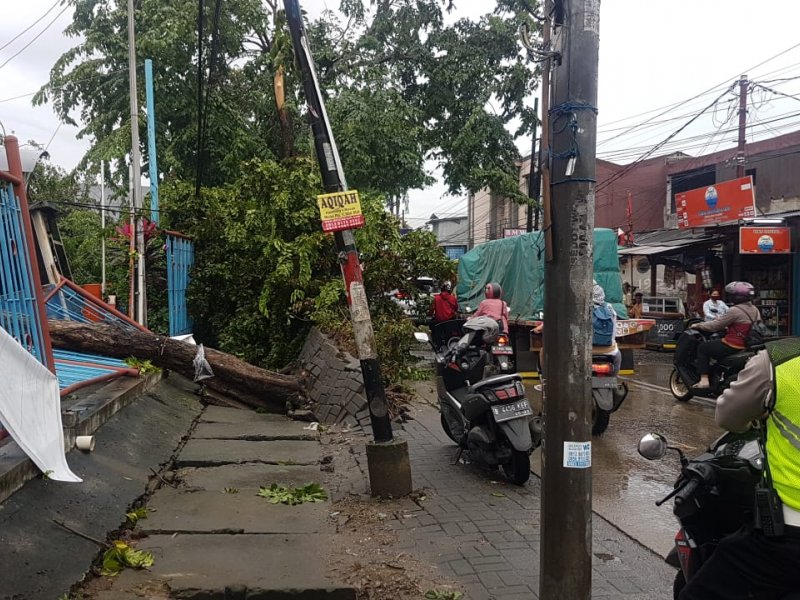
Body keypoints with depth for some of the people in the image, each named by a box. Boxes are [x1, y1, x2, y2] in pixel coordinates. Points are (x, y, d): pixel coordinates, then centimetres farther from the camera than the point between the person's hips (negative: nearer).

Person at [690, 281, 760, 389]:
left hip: (733, 346, -9)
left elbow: (715, 325, -14)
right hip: (748, 345, 9)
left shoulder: (735, 311, -18)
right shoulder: (755, 310, 8)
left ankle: (704, 380, -4)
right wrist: (727, 328, 28)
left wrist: (698, 325, 0)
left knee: (702, 348, 5)